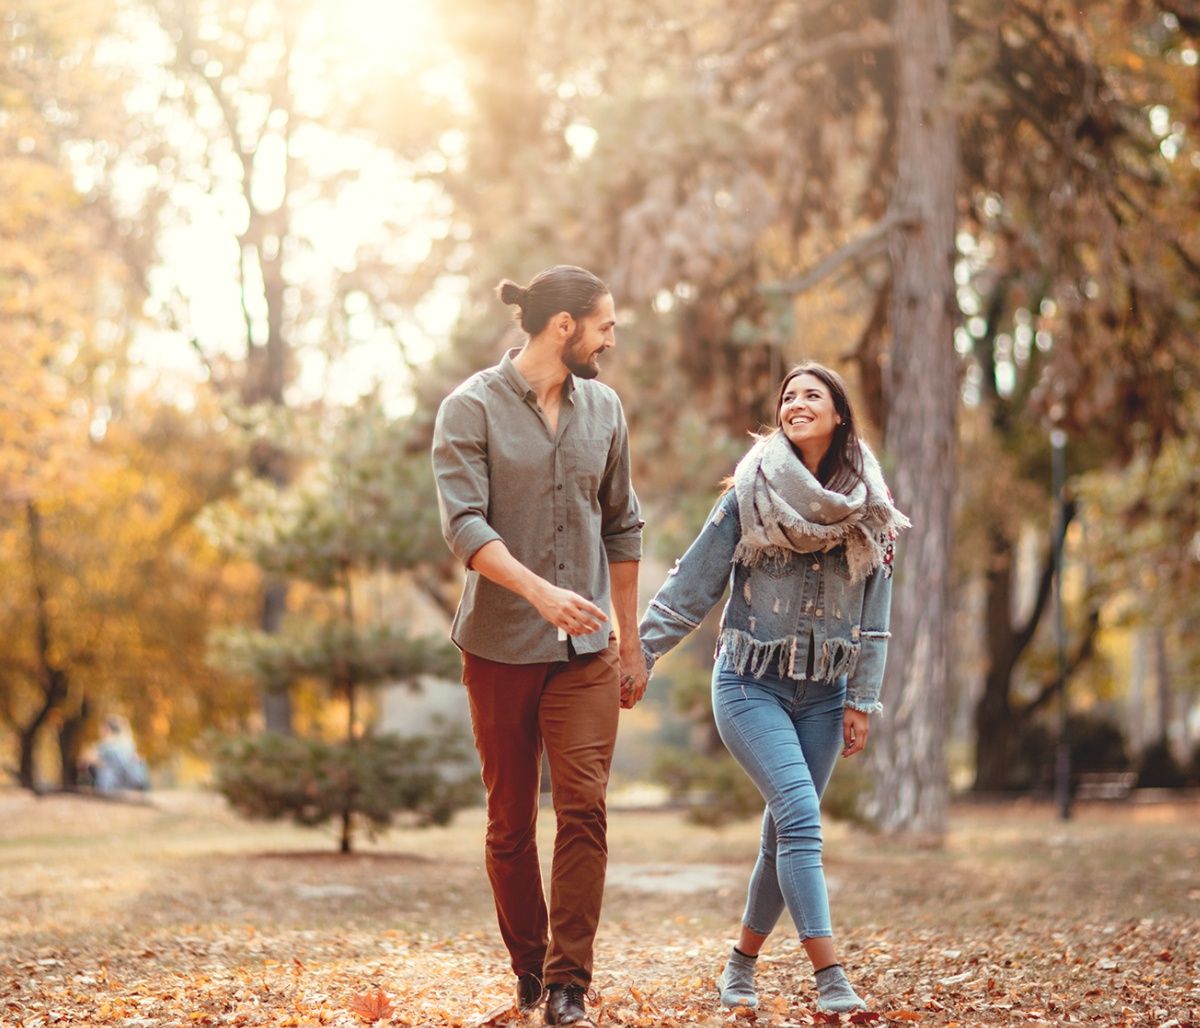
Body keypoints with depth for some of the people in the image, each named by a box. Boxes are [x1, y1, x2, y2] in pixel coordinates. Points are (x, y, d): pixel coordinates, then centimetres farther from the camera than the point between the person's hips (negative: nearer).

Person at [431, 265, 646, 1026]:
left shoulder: (603, 408, 7)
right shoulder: (472, 408, -7)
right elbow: (464, 525, -17)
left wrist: (631, 642, 14)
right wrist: (541, 590, -32)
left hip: (585, 649, 3)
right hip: (500, 647, -2)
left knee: (585, 808, -11)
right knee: (511, 822, 7)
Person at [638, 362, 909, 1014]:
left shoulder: (866, 509, 6)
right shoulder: (750, 493, -2)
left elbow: (873, 612, 6)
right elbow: (694, 583, -2)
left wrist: (862, 700, 1)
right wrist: (640, 653, -6)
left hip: (822, 692, 4)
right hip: (750, 684, -3)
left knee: (784, 833, 6)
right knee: (800, 815, -19)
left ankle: (742, 965, 24)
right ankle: (830, 979, -23)